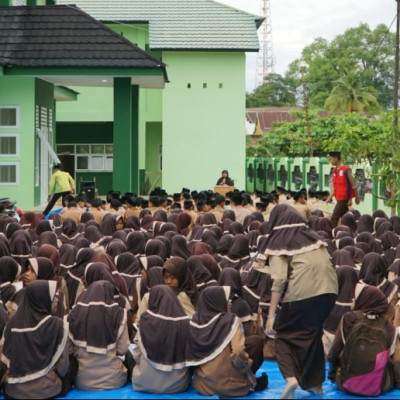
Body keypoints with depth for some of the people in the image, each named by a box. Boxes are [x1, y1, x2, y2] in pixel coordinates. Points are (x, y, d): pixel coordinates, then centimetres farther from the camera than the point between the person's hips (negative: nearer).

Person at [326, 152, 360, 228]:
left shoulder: (346, 170, -14)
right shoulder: (335, 170, 11)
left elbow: (354, 185, -9)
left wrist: (357, 198, -5)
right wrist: (330, 197, 12)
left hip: (344, 199, -8)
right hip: (339, 198, 8)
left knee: (334, 218, -11)